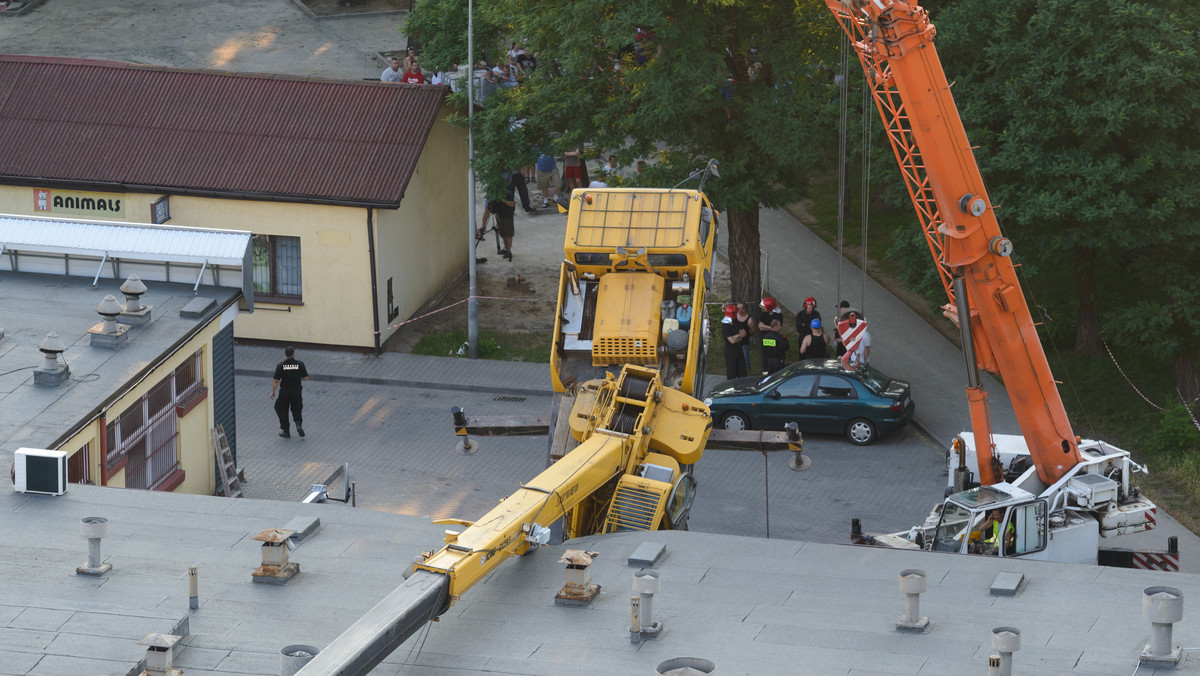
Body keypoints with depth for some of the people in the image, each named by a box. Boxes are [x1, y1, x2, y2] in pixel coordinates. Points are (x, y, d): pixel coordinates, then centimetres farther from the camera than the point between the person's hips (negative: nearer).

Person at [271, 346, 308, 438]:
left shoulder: (280, 365, -12)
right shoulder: (300, 364, -9)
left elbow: (276, 380, -10)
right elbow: (305, 378, -3)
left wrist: (272, 392, 3)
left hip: (284, 392, -1)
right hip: (296, 392, 1)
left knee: (282, 411, 16)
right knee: (297, 409, 21)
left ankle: (286, 431, 20)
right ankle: (299, 424, -5)